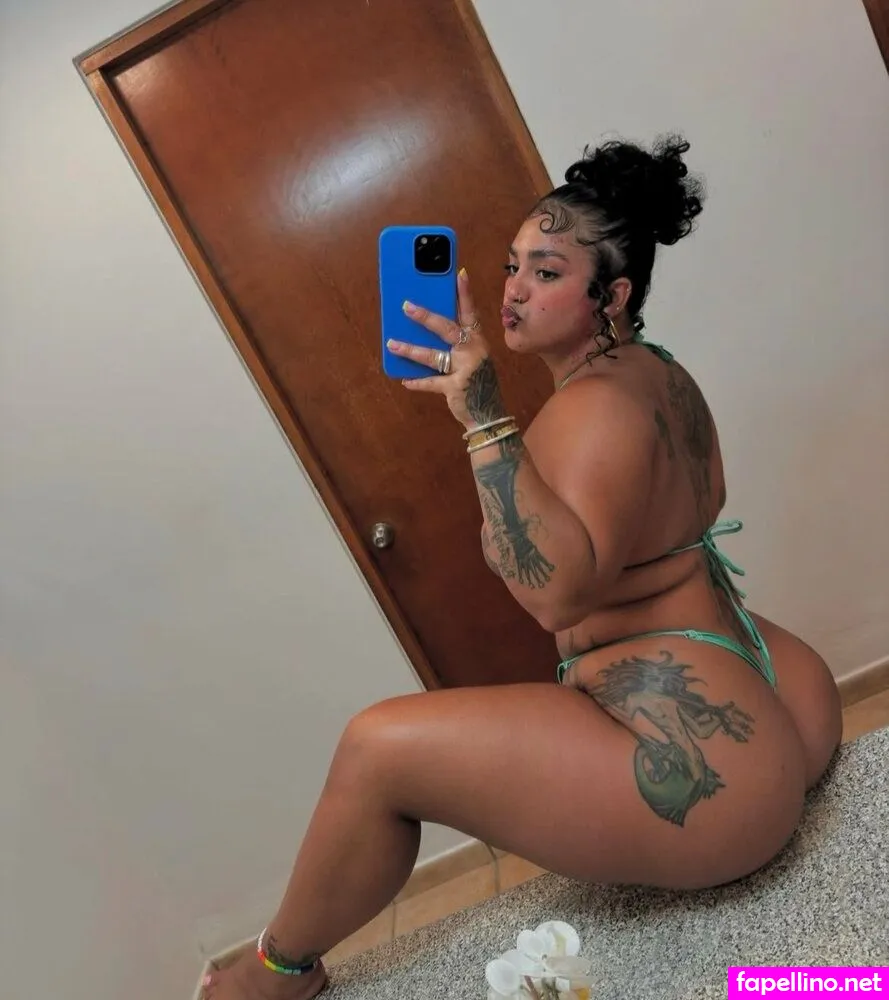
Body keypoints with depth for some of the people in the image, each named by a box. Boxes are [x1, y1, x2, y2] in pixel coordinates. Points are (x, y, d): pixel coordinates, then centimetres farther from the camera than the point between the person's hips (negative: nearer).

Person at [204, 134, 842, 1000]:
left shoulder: (597, 403, -19)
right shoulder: (659, 374, 9)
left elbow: (555, 592, -33)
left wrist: (485, 420, -34)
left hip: (700, 759, -10)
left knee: (377, 749, -9)